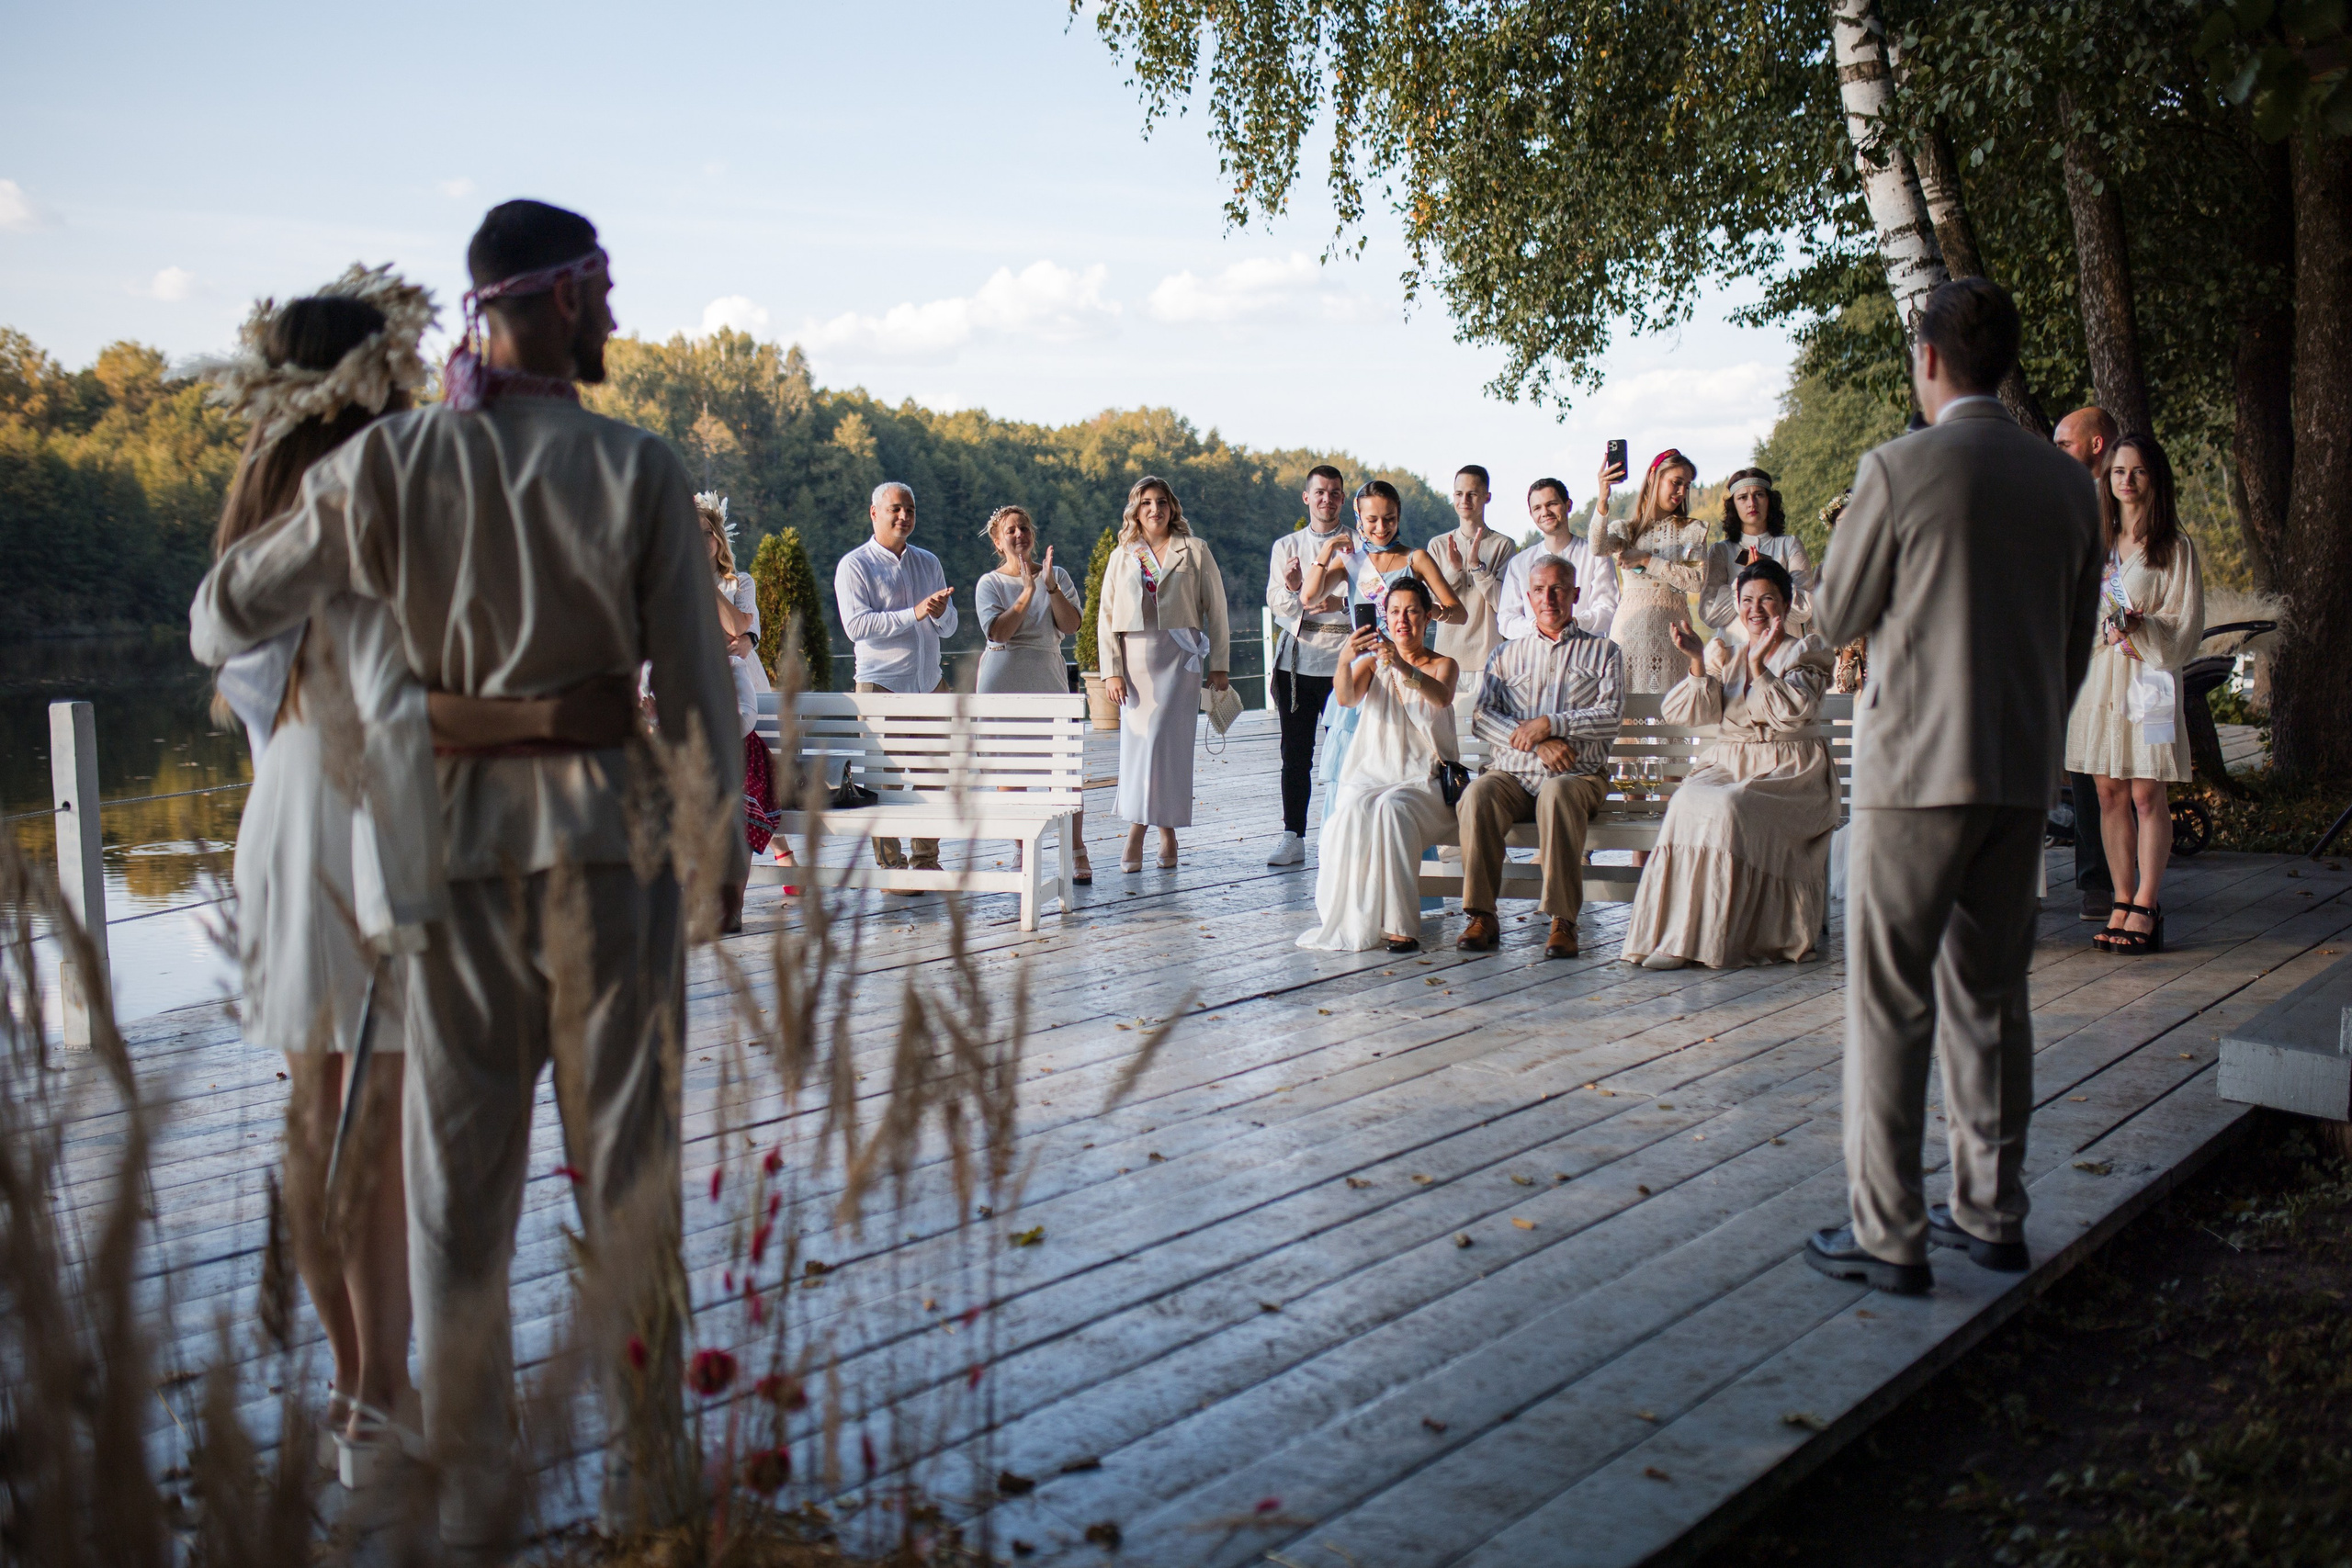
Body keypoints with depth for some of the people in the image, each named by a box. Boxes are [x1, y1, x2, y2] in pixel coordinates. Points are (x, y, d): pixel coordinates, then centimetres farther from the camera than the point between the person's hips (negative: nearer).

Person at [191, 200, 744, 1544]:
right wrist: (721, 852, 4)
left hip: (456, 839, 1)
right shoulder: (639, 471, -9)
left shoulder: (391, 462, -4)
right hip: (609, 838, -1)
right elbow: (697, 685, -8)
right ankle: (651, 1480, 24)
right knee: (627, 1163, 12)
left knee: (461, 1168, 13)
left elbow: (224, 619, 4)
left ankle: (476, 1498, 23)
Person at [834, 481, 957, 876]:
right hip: (882, 685, -5)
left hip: (930, 683, 5)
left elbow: (949, 628, 15)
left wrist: (940, 612, -9)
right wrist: (914, 613, -20)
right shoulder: (854, 565, -1)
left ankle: (927, 861, 15)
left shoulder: (929, 563, 16)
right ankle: (890, 866, 3)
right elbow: (856, 625, -14)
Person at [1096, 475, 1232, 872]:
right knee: (1136, 741, -3)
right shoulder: (1122, 556, 13)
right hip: (1134, 657, 3)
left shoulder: (1194, 551, 7)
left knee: (1163, 740, -9)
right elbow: (1106, 617, 10)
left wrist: (1219, 665, 2)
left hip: (1178, 656, -3)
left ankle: (1137, 832, -1)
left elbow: (1215, 609, 6)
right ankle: (1166, 832, 5)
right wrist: (1111, 671, 0)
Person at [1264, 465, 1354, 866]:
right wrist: (1292, 589, -18)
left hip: (1342, 659, -2)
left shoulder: (1359, 545, 7)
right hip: (1297, 660, 2)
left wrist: (1342, 602, -19)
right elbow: (1274, 600, 4)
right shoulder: (1286, 546, 14)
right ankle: (1293, 836, 8)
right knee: (1295, 754, 3)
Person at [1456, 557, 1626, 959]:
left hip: (1578, 774, -2)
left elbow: (1610, 717, 1)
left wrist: (1550, 724, -13)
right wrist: (1535, 743, -10)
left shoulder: (1603, 653, 16)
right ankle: (1481, 916, -29)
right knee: (1477, 794, -32)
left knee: (1557, 793, -38)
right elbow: (1482, 716, 6)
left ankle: (1563, 922, -38)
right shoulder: (1507, 654, 21)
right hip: (1512, 772, 2)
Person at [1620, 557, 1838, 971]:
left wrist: (1758, 665, -18)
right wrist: (1698, 662, -13)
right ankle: (1678, 934, -32)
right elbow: (1697, 712, 1)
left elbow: (1791, 712, -11)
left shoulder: (1806, 651, 6)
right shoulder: (1723, 651, 16)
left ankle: (1708, 938, -30)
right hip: (1726, 763, 3)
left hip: (1789, 773, -3)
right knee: (1688, 804, -30)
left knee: (1730, 808, -34)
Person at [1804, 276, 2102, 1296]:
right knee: (1988, 994, 15)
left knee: (1889, 1000, -1)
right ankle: (1993, 1213, 23)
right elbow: (2075, 643, 12)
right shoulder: (2068, 482, 8)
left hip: (1918, 767, -6)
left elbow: (1835, 620, -2)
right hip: (2024, 772, 6)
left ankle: (1888, 1233, 2)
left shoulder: (1900, 469, -10)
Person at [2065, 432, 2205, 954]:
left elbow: (2186, 627, -3)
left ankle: (2146, 906, 2)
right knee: (2109, 793, 4)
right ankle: (2123, 902, 11)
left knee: (2147, 796, -4)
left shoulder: (2175, 547, 0)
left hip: (2148, 677, -4)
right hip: (2097, 673, 4)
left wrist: (2141, 628, -19)